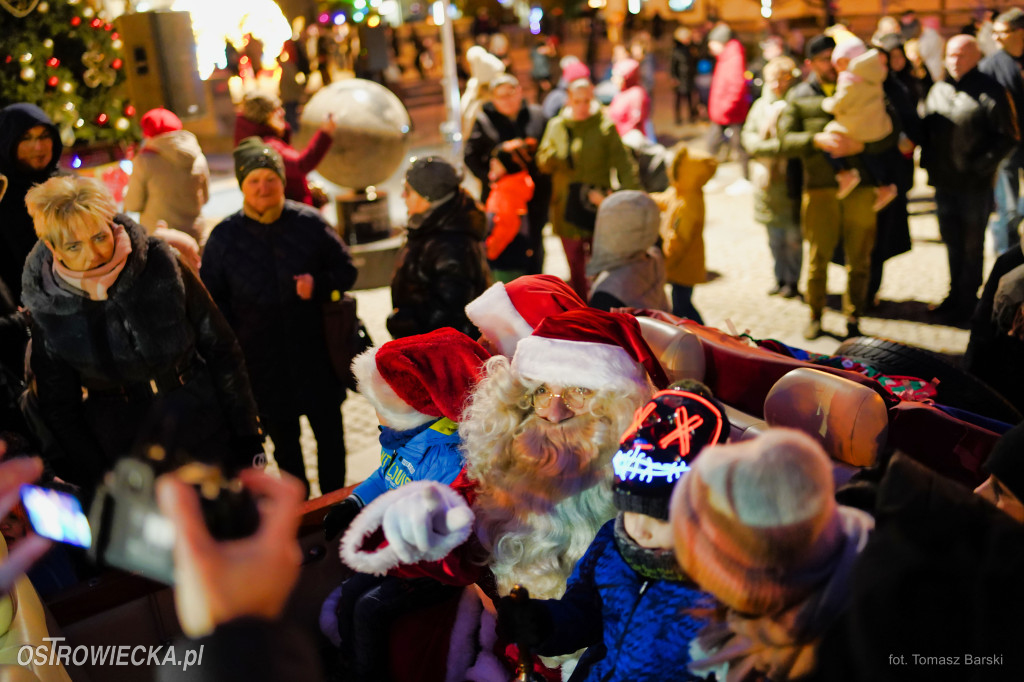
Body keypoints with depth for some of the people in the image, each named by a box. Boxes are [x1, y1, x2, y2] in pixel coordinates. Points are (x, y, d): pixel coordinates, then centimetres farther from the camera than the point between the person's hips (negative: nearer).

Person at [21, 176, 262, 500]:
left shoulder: (163, 268, -12)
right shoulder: (48, 310, -9)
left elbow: (222, 351, -4)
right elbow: (58, 410, 1)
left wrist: (248, 437, -3)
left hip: (210, 442, 0)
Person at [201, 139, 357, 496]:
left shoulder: (308, 222, -4)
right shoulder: (224, 237, -3)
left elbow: (346, 269, 5)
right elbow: (213, 298, 4)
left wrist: (318, 285, -16)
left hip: (315, 350, 0)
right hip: (263, 359, 0)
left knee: (329, 430, 12)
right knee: (283, 439, 14)